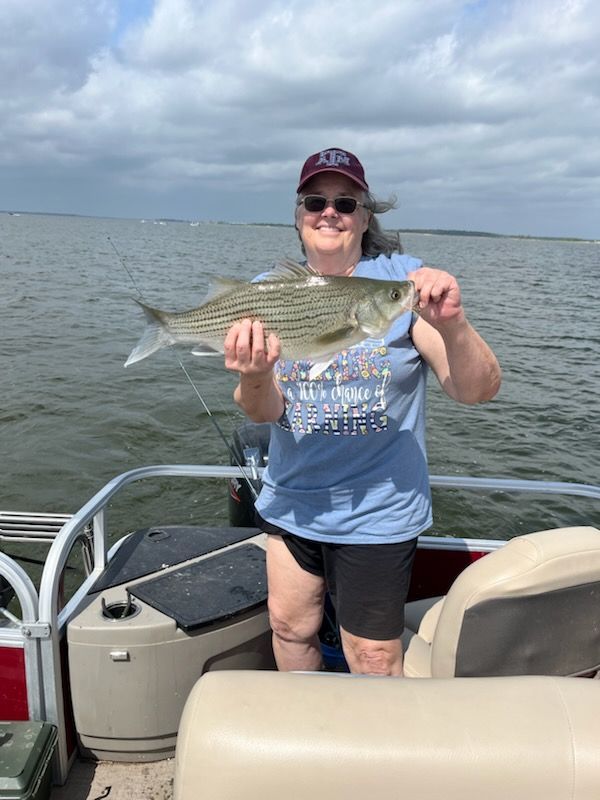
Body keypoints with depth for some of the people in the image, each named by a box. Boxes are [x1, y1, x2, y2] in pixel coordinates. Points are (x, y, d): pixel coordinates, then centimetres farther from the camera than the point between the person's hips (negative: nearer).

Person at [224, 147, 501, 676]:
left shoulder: (402, 280, -10)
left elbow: (478, 390, -16)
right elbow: (264, 412, -7)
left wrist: (453, 325, -36)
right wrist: (254, 379, -30)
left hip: (376, 510, -3)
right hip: (291, 502, 4)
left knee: (373, 658, 8)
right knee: (290, 627, 20)